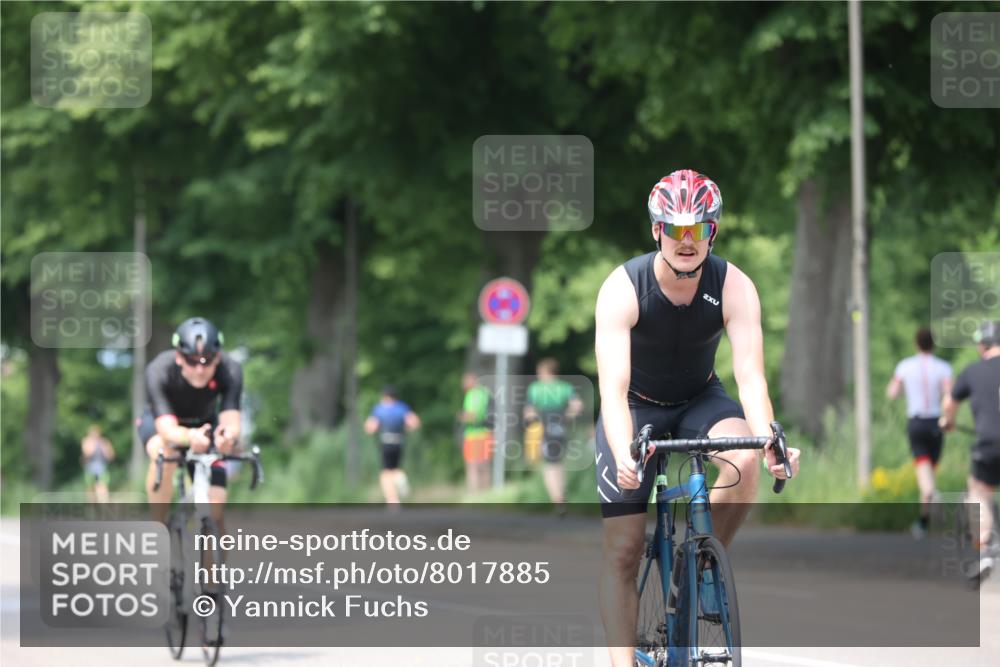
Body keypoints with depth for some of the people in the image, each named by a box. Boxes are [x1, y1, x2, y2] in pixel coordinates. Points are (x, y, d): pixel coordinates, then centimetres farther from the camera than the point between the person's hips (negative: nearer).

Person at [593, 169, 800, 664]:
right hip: (637, 407, -1)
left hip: (700, 400, 1)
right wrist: (624, 453, -56)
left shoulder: (734, 288, -23)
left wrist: (769, 440, -52)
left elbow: (751, 376, -32)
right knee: (622, 548, -11)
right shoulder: (623, 288, -28)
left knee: (745, 459, -32)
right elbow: (613, 386, -37)